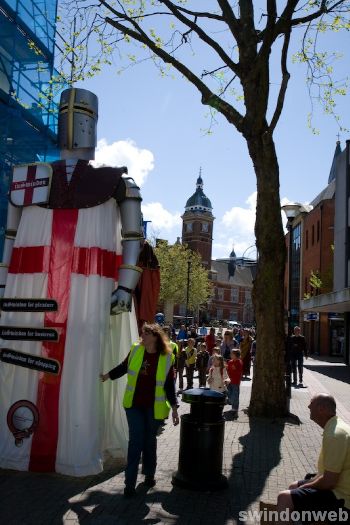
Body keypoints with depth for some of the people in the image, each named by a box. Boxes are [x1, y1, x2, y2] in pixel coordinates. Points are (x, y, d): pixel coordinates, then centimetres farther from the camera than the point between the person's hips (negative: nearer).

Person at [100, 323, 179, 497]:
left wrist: (174, 408, -6)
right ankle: (130, 483, 5)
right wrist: (107, 375, 14)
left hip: (154, 408, -1)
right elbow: (124, 367, 13)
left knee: (150, 441, 14)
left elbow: (169, 385, -5)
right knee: (136, 441, -3)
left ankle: (149, 474, 36)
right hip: (134, 405, 1)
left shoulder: (167, 358, -11)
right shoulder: (135, 350, -6)